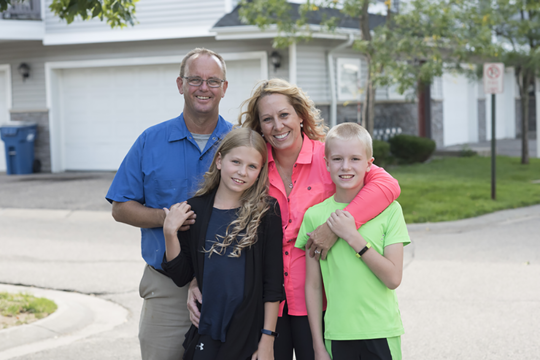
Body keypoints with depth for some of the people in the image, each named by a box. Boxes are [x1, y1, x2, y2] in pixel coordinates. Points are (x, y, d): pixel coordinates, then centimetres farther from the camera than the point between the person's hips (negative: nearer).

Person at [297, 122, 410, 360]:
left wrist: (353, 237, -14)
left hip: (381, 334, -1)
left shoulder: (389, 209, -3)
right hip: (337, 334, 1)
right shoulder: (315, 215, 1)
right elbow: (313, 286, 4)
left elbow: (393, 278, -9)